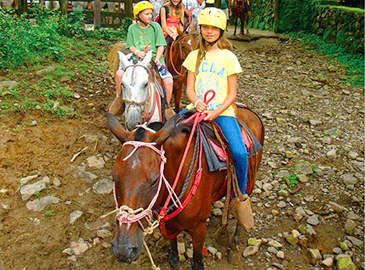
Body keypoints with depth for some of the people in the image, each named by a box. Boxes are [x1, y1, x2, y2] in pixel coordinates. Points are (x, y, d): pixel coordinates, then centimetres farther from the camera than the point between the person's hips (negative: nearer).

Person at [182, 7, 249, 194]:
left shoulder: (228, 57, 2)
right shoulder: (194, 56, 11)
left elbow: (232, 93, -1)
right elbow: (189, 89, 7)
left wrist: (216, 112, -17)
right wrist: (197, 102, -16)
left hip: (222, 112, -3)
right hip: (198, 109, 3)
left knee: (240, 153, -24)